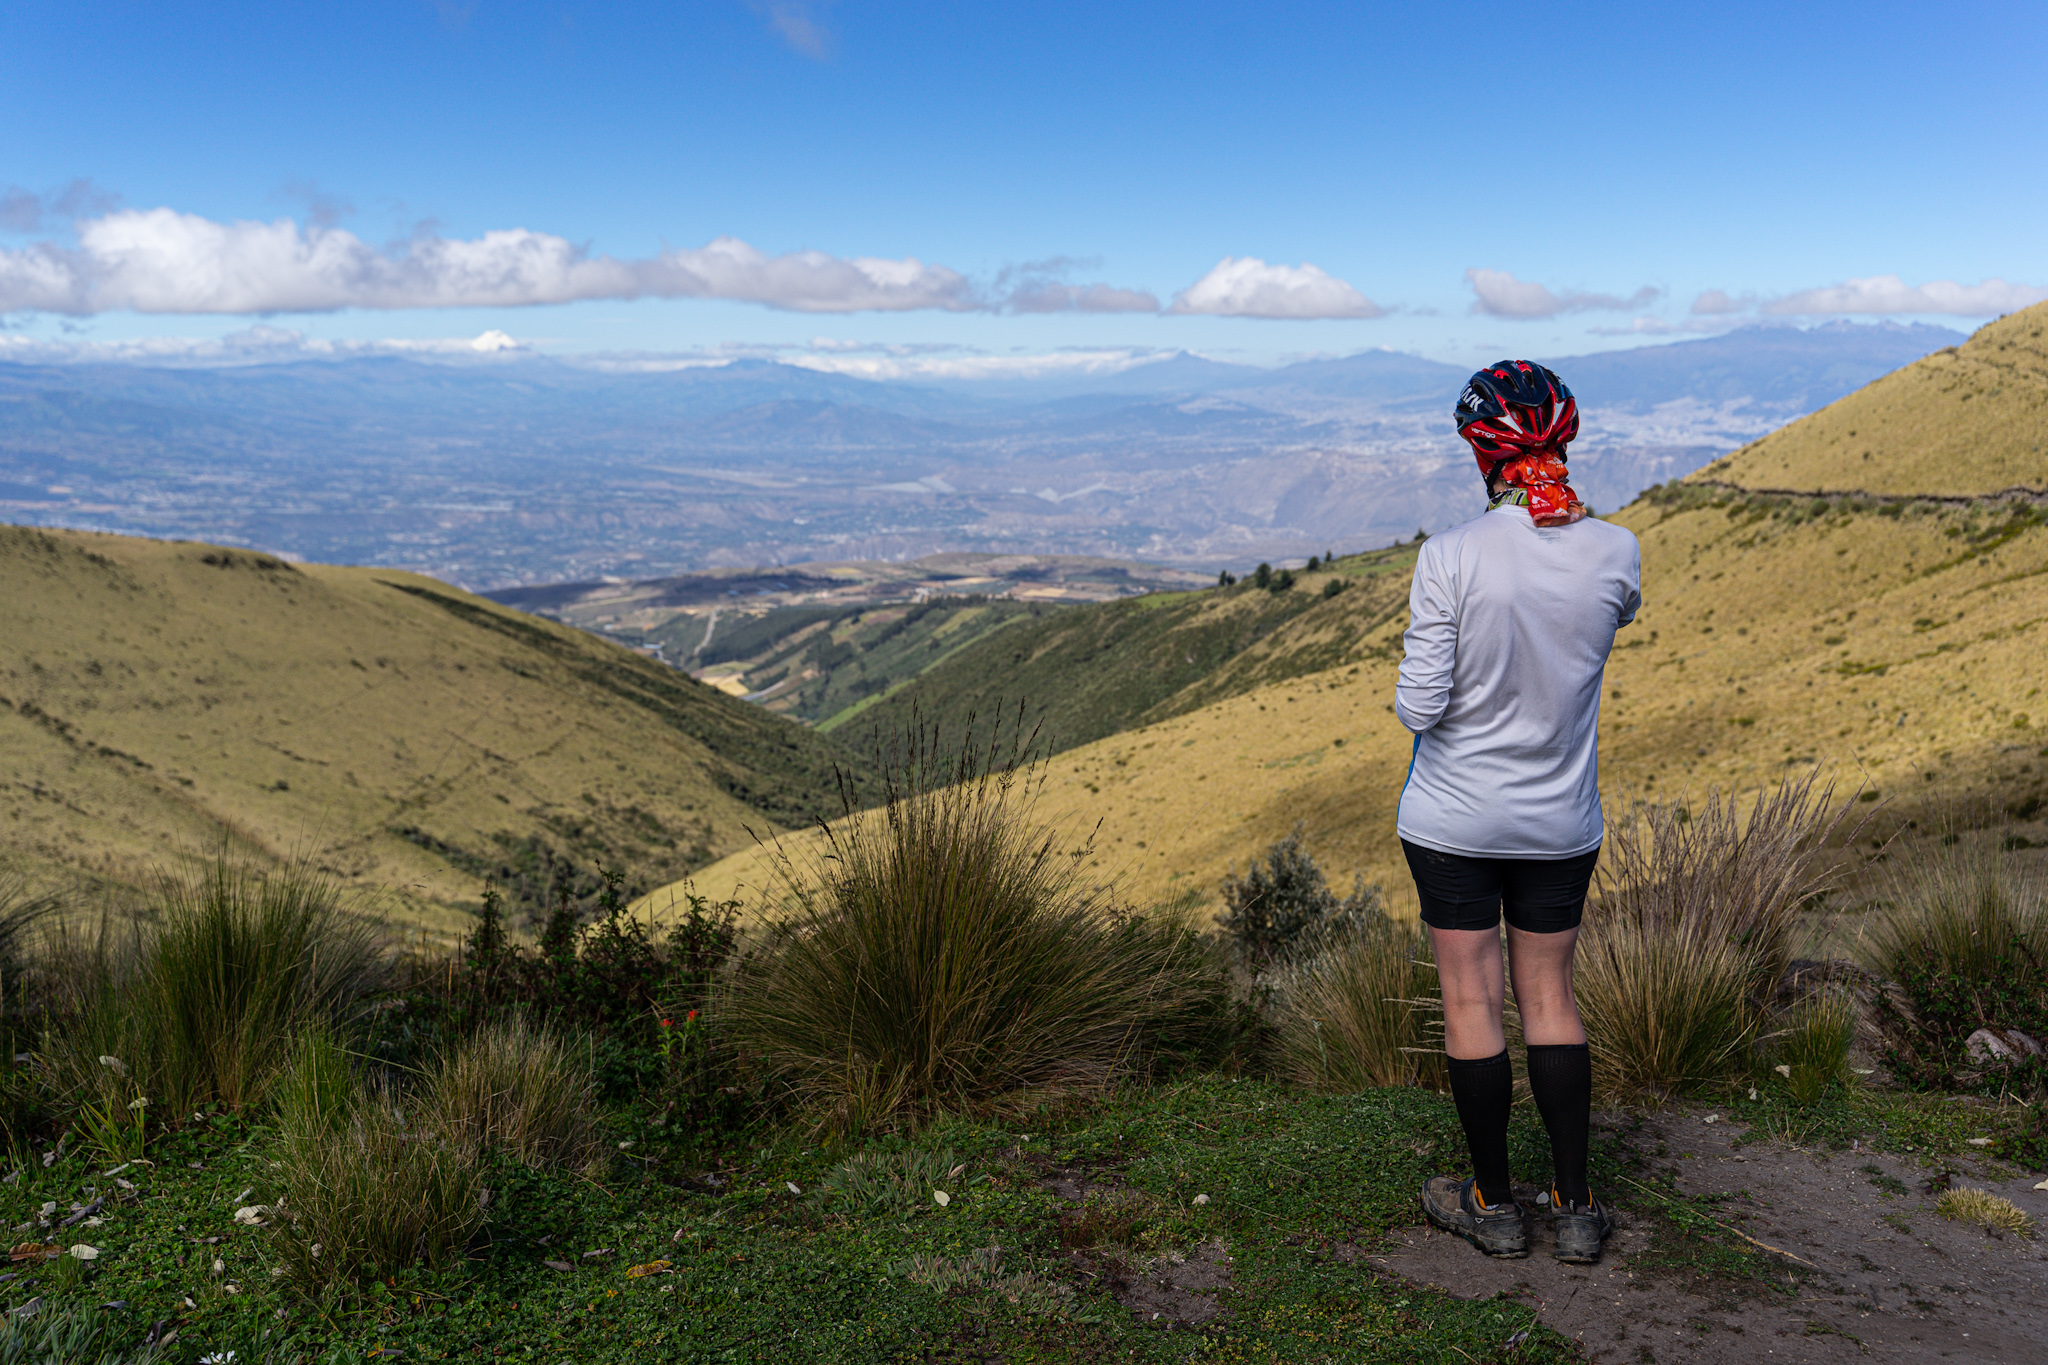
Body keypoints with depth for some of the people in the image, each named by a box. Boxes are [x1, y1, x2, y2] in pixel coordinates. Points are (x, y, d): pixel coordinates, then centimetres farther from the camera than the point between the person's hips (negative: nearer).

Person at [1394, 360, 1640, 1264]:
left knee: (1472, 1001, 9)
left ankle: (1494, 1205, 22)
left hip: (1454, 816, -3)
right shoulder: (1614, 552, -8)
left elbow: (1419, 707, -18)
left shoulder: (1451, 556, -19)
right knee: (1550, 998, 16)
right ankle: (1575, 1208, 22)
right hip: (1562, 819, 3)